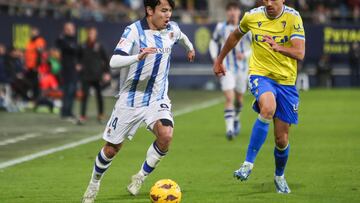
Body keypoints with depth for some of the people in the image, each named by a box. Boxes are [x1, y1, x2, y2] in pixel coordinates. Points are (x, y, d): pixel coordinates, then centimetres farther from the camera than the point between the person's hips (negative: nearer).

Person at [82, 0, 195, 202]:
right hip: (131, 98, -3)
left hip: (158, 98, 3)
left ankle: (141, 176, -4)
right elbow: (114, 61, -29)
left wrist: (190, 48, 45)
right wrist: (138, 57, -45)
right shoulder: (134, 30, -18)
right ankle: (94, 184, 35)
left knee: (166, 135, -26)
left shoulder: (172, 28, -1)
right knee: (112, 148, 7)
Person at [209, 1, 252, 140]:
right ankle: (229, 129, -19)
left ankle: (236, 119, 46)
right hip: (226, 69, -1)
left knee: (239, 98, 16)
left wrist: (245, 55, -18)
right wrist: (215, 58, 1)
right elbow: (214, 42, 14)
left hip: (241, 68, 1)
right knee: (229, 98, -16)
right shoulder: (220, 27, -3)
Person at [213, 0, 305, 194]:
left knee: (282, 139, 5)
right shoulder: (252, 16, -3)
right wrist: (219, 59, 27)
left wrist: (279, 47, -40)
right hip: (260, 74, -1)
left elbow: (300, 53, -21)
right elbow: (235, 35, 19)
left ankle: (279, 176, 35)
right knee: (268, 108, -35)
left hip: (286, 80, 1)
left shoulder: (293, 18, -10)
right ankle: (248, 164, -31)